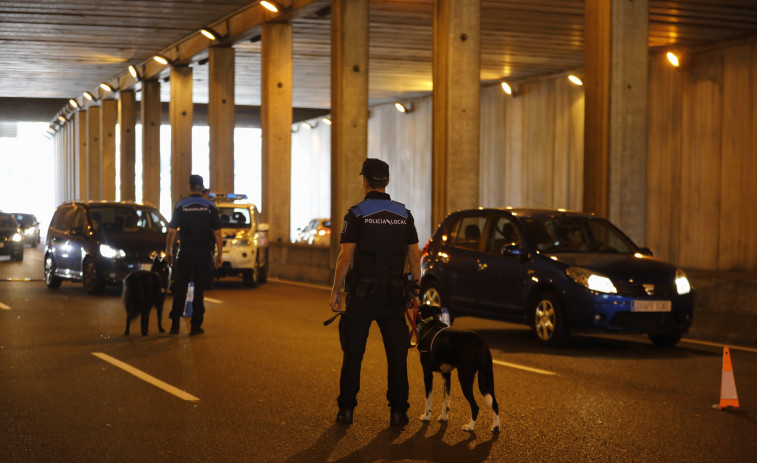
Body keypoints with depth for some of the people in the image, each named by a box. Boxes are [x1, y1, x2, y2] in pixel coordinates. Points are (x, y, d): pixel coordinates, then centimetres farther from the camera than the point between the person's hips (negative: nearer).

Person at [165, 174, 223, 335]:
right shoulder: (210, 206, 1)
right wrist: (219, 254, 5)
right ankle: (196, 325, 3)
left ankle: (175, 324, 7)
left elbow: (172, 231, 1)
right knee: (200, 289, 5)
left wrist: (168, 251, 10)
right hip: (205, 252, 0)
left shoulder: (180, 206, 0)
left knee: (180, 289, 9)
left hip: (186, 252, 0)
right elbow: (217, 233, -1)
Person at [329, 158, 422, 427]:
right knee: (397, 354, 7)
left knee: (353, 353, 7)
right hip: (393, 293, 3)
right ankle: (398, 411, 7)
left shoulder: (356, 215, -7)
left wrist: (335, 291, -3)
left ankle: (346, 409, 10)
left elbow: (345, 257, -11)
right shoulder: (404, 215, 5)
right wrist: (416, 291, 13)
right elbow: (414, 258, 6)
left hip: (362, 293, -2)